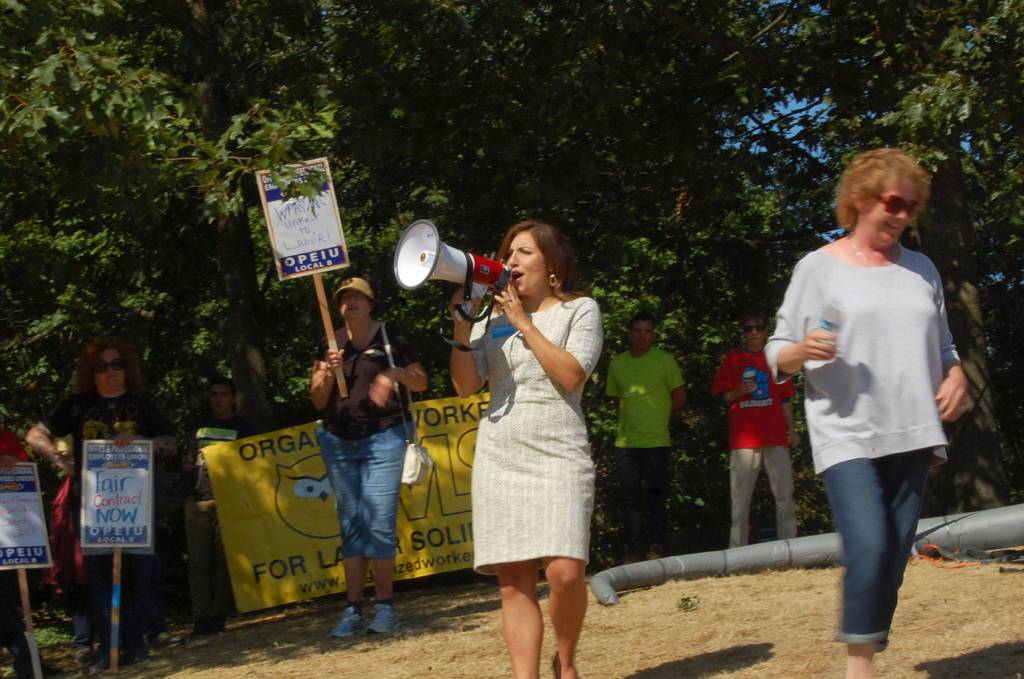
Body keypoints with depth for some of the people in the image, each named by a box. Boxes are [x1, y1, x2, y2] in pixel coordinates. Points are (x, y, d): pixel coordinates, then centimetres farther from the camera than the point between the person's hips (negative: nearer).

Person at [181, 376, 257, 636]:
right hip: (198, 500, 3)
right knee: (198, 560, -5)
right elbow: (188, 461, 21)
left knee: (224, 559, -4)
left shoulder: (244, 427, 11)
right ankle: (201, 617, -6)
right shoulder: (200, 427, 21)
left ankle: (218, 615, -2)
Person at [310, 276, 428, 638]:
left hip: (383, 438, -3)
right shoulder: (330, 343, 7)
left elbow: (422, 382, 6)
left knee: (379, 524, -9)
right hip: (339, 442, 3)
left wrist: (396, 373, -14)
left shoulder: (389, 335, 1)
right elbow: (318, 400, 6)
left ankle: (385, 605, 0)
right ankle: (353, 610, 4)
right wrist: (328, 371, -12)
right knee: (350, 527, 4)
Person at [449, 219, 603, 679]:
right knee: (514, 581, -3)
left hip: (559, 452, -4)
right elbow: (465, 386, 7)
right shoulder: (495, 319, 16)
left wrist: (524, 323, -6)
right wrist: (462, 325, -4)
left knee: (565, 572, -16)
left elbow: (571, 374, -10)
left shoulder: (580, 310, 6)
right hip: (498, 455, 4)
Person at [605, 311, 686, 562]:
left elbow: (680, 397, 3)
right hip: (625, 442, 3)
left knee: (656, 496, 0)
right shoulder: (618, 363, 10)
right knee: (629, 498, 5)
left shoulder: (665, 360, 1)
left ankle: (655, 548, 7)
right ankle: (633, 550, 11)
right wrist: (630, 419, 10)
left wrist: (658, 418, 4)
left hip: (656, 441, -3)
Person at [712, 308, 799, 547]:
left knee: (784, 494, 0)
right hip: (743, 437, -1)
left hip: (776, 437, 2)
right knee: (740, 498, -1)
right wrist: (738, 392, -12)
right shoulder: (733, 359, 8)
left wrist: (792, 429, 5)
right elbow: (721, 396, 8)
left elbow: (785, 398, 13)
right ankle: (737, 551, 1)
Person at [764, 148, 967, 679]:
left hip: (911, 436, 5)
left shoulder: (921, 269, 13)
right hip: (847, 436, -5)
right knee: (869, 549, -20)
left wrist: (956, 376, 2)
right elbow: (776, 355, 1)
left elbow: (942, 346, 23)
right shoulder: (818, 268, 0)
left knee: (894, 559, 5)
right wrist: (804, 349, -20)